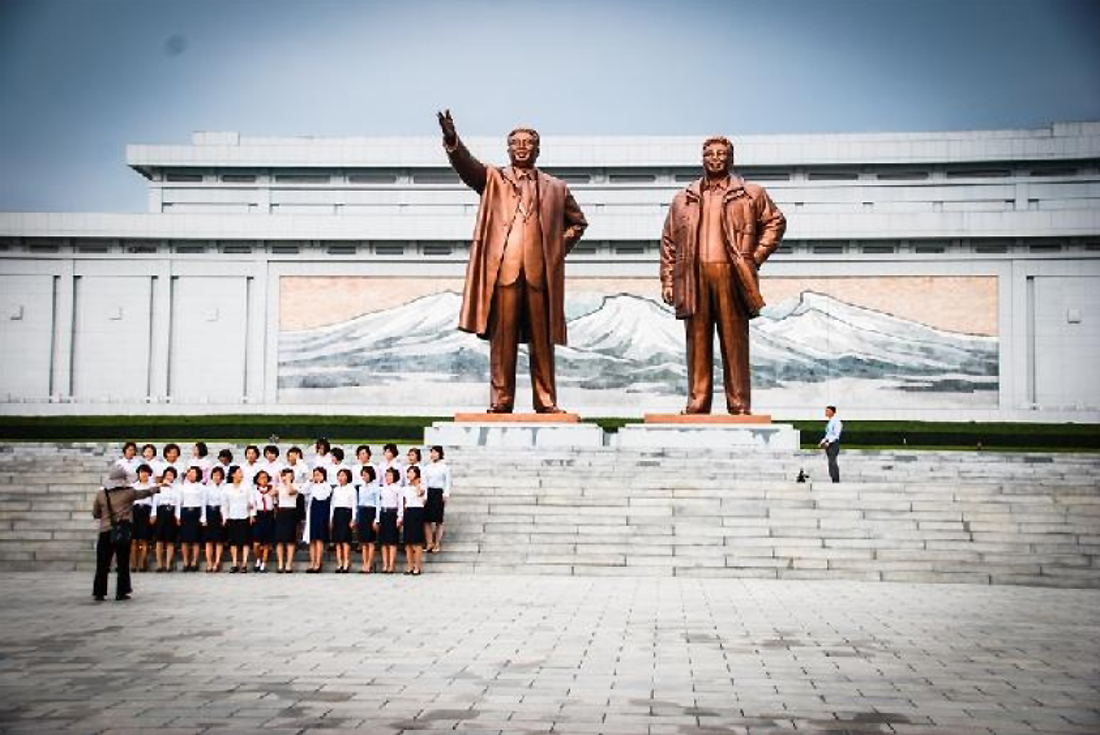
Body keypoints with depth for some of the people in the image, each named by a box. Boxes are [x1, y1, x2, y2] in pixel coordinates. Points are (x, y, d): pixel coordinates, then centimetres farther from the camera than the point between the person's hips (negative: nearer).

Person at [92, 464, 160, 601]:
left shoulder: (101, 494, 2)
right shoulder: (129, 492, -2)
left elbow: (95, 514, 10)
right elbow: (145, 492, 15)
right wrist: (158, 488, 33)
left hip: (105, 533, 1)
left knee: (102, 564, 7)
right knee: (123, 564, 7)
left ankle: (99, 593, 7)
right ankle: (121, 592, 8)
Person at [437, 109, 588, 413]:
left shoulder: (555, 187, 18)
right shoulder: (493, 178, 14)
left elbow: (578, 222, 27)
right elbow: (466, 165, -5)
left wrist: (560, 246, 11)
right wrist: (452, 141, -23)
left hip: (540, 272, 1)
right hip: (502, 269, -1)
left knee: (542, 341, 3)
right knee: (502, 339, -1)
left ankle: (546, 402, 9)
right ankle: (500, 402, 4)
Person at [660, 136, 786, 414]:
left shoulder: (751, 194, 11)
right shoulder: (683, 199, 17)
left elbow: (775, 222, 15)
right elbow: (668, 241, 15)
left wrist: (755, 257, 4)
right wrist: (667, 281, 7)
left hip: (731, 275, -2)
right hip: (694, 277, 2)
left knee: (734, 343, -2)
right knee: (697, 343, 1)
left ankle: (739, 406, 2)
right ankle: (697, 405, 5)